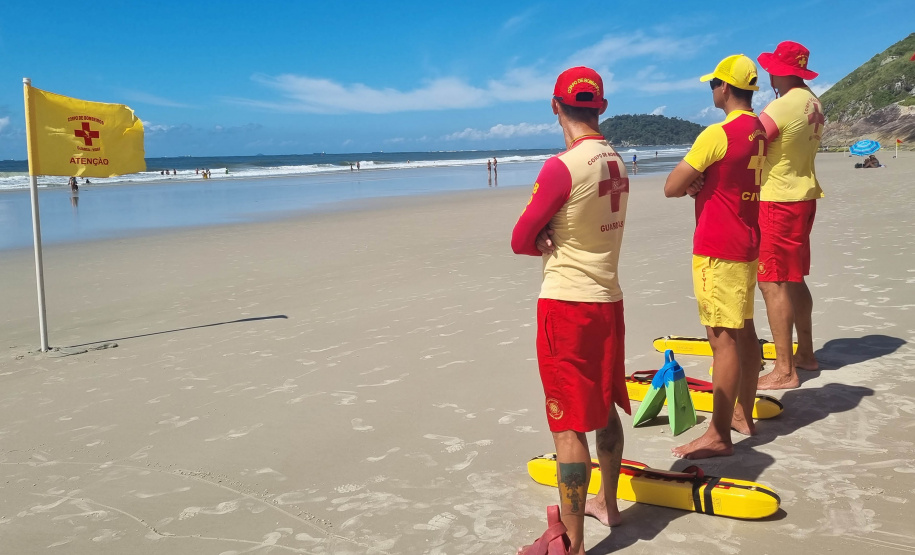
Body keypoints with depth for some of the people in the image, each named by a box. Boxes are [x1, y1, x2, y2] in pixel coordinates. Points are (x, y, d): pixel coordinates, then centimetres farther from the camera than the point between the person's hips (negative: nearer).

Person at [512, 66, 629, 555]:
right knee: (605, 408, 21)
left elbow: (520, 241, -12)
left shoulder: (561, 167, -18)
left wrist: (545, 242, 4)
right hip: (609, 299, 8)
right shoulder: (617, 164, 6)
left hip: (567, 304, -8)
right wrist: (558, 243, -7)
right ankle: (607, 504, 39)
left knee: (568, 424, -2)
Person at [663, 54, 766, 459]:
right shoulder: (759, 131, 10)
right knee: (744, 330, 16)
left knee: (723, 338, -7)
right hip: (748, 243, 9)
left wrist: (690, 183, 3)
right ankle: (743, 415, 29)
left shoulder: (717, 134, -18)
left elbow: (671, 187, -17)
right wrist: (700, 184, 2)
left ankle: (719, 436, -2)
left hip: (718, 250, -9)